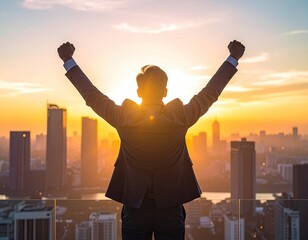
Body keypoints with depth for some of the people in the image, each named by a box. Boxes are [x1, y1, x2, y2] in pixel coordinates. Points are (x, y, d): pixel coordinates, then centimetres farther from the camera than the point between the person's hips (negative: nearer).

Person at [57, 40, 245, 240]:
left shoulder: (123, 119, -11)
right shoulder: (181, 118, -11)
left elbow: (91, 95, 2)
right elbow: (211, 92, 2)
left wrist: (68, 60, 14)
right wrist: (233, 58, 15)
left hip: (134, 211, 0)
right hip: (171, 210, 0)